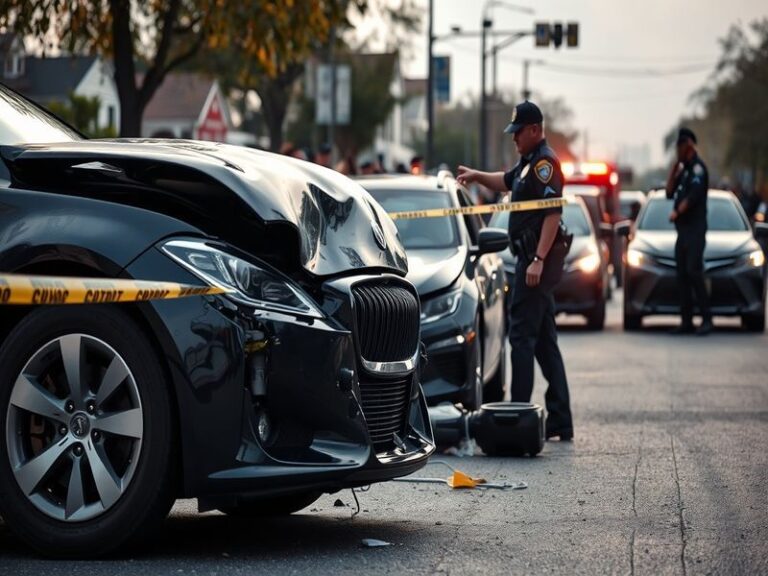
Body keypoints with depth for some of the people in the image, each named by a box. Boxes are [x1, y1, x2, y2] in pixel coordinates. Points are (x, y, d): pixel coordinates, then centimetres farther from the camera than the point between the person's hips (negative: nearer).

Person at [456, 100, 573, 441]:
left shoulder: (545, 162, -14)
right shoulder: (530, 162, 17)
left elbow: (553, 212, -23)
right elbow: (507, 182, 37)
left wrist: (539, 259, -27)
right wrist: (477, 176, 23)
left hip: (538, 259, -10)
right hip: (532, 259, 10)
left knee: (522, 334, -9)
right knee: (544, 341, 11)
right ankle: (560, 423, 13)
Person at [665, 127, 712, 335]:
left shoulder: (697, 167, -8)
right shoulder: (684, 169, 19)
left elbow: (694, 195, -18)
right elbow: (670, 192, 16)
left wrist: (676, 212, -12)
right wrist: (675, 166, 11)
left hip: (695, 229, -9)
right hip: (682, 230, 9)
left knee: (694, 272, -16)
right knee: (682, 276, 6)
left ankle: (707, 319, -16)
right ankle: (686, 321, 7)